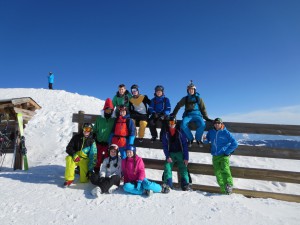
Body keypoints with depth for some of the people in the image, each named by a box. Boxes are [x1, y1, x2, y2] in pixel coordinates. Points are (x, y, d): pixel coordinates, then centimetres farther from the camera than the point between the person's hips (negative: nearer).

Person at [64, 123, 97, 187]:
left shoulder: (92, 141, -7)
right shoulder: (77, 137, -2)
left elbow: (93, 156, -8)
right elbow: (68, 148, -3)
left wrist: (90, 169, -12)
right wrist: (74, 155, -24)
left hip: (85, 160, -1)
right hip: (75, 158, 1)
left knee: (83, 180, -9)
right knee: (69, 158, -34)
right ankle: (69, 179, -19)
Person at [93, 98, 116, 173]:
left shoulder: (114, 120, 0)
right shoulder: (99, 118, 5)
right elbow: (95, 129, 12)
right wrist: (94, 137, 6)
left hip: (109, 143, -1)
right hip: (99, 142, 2)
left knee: (108, 158, 6)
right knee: (98, 158, 10)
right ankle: (96, 171, 25)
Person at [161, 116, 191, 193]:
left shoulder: (180, 132, 0)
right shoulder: (165, 133, 5)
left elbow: (185, 145, -1)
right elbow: (164, 146, 5)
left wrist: (186, 158, -7)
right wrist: (167, 156, -8)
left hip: (180, 153, -1)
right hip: (170, 154, 1)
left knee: (183, 168, -13)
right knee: (167, 167, -17)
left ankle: (185, 184, -7)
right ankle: (167, 184, -18)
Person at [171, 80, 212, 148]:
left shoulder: (198, 98, 11)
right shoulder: (185, 99, 12)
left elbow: (203, 108, 13)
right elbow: (178, 106, 16)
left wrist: (206, 118, 7)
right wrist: (173, 114, 8)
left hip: (197, 115, 0)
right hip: (188, 115, 0)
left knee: (202, 124, -32)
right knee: (183, 124, -32)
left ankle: (198, 139, -6)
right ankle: (190, 138, -9)